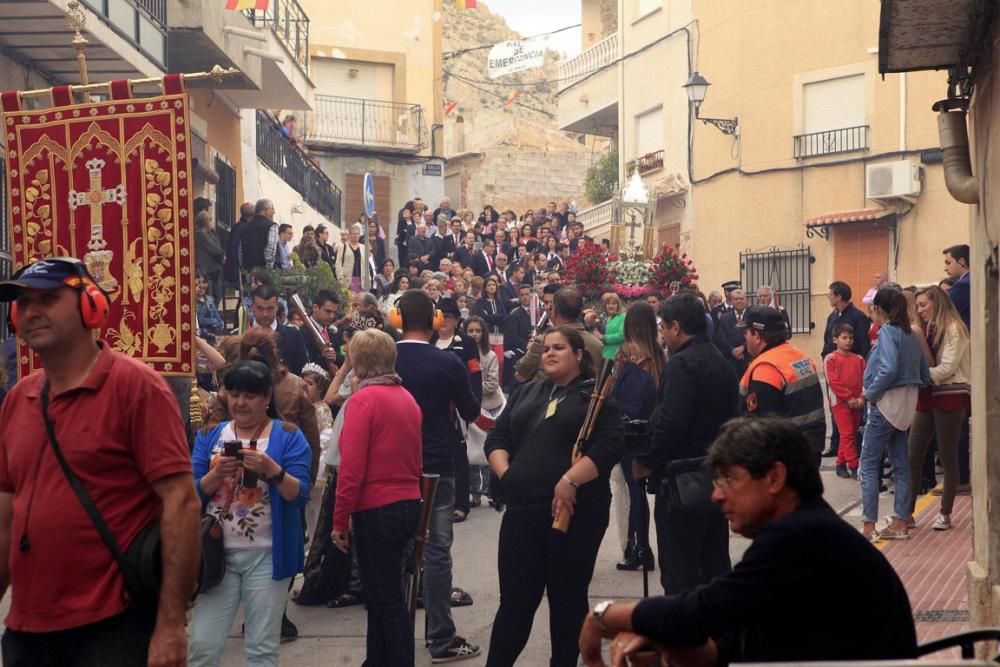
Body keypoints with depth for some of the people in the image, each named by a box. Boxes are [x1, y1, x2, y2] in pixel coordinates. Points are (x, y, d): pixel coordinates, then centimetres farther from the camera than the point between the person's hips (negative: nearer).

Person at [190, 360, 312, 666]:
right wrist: (216, 474, -15)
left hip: (267, 555, -2)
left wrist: (271, 470, -25)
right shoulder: (210, 435, 8)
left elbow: (299, 495, -8)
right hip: (218, 552, 2)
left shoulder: (288, 435, -1)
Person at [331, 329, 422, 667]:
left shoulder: (364, 399, -14)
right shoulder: (406, 398, 8)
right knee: (384, 592, 18)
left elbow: (351, 467, -17)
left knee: (387, 599, 0)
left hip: (377, 510, -8)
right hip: (409, 504, 8)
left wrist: (339, 520, -10)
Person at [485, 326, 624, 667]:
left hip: (575, 512, -4)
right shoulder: (526, 393, 17)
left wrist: (570, 480, -22)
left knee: (568, 600, 8)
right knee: (514, 599, 6)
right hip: (523, 510, 4)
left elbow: (609, 446, -13)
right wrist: (505, 473, -4)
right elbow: (497, 437, 14)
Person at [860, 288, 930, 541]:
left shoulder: (887, 332, -13)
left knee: (869, 464, -2)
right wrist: (909, 392, 15)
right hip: (906, 406, 8)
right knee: (900, 464, 12)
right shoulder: (912, 334, 10)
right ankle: (900, 523, 16)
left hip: (885, 404, -8)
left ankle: (869, 526, -3)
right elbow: (924, 374, 12)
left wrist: (871, 392, -14)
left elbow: (888, 369, -26)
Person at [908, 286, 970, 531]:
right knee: (913, 456, 2)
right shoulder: (928, 330, 16)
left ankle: (945, 513, 10)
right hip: (928, 396, 7)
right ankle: (907, 511, 6)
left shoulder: (954, 329, -8)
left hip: (950, 397, -7)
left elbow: (947, 368, -16)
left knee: (948, 458, 1)